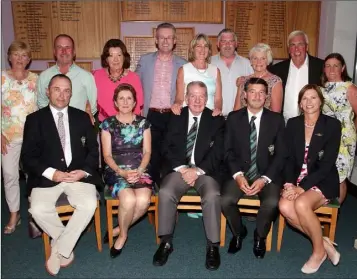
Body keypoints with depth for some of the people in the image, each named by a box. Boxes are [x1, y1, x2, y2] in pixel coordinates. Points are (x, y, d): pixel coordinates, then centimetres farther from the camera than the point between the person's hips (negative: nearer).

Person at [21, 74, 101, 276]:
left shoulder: (82, 117, 12)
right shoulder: (35, 119, 6)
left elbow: (93, 150, 9)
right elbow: (27, 157, 0)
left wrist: (84, 171, -10)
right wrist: (51, 173, -15)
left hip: (79, 175, 1)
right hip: (47, 177, 0)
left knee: (89, 205, -27)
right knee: (38, 210, -27)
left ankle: (59, 250, -7)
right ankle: (66, 248, 0)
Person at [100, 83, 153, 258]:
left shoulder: (143, 123, 10)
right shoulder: (108, 124, 6)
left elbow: (147, 152, 6)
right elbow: (107, 155, 1)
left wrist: (139, 171, -12)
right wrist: (122, 172, -15)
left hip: (140, 170, 2)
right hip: (115, 171, -1)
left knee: (143, 200, -28)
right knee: (129, 199, -31)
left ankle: (119, 229, -2)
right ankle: (123, 234, -1)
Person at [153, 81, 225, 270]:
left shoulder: (216, 120, 6)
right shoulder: (176, 117, 11)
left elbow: (217, 153, -2)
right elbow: (168, 148, 4)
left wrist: (198, 170, -15)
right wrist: (182, 168, -11)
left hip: (205, 171, -1)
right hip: (179, 169, 1)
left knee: (212, 195, -30)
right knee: (165, 192, -27)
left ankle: (213, 246, -15)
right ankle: (166, 242, -11)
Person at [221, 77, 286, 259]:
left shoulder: (276, 120, 3)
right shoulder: (233, 118, 4)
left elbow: (281, 155, -1)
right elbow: (228, 151, 1)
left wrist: (265, 179, -15)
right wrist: (238, 175, -15)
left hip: (267, 174, 0)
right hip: (240, 172, 1)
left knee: (272, 202, -29)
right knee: (225, 200, -26)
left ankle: (260, 237, 4)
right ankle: (238, 232, 8)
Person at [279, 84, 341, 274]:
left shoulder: (332, 125, -6)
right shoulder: (293, 124, 6)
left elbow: (327, 164, -12)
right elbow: (289, 158, 3)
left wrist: (303, 187, -21)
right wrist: (289, 183, -14)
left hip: (323, 181, -3)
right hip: (297, 179, 4)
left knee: (301, 204, -32)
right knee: (285, 206, -26)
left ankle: (319, 250, -5)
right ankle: (322, 241, -3)